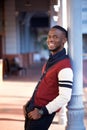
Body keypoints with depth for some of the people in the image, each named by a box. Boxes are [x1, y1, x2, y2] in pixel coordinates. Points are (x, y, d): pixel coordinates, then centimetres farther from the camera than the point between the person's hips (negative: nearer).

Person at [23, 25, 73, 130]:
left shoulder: (64, 66, -21)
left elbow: (65, 97, -24)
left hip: (43, 112, -9)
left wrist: (41, 112, -19)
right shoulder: (51, 59, 8)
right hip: (33, 107, 9)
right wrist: (30, 103, 12)